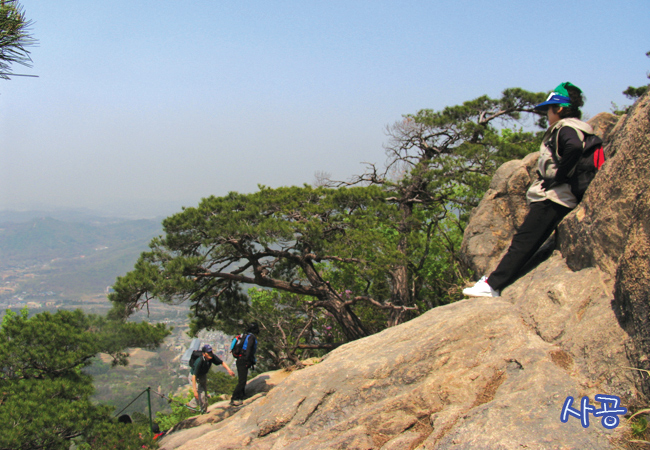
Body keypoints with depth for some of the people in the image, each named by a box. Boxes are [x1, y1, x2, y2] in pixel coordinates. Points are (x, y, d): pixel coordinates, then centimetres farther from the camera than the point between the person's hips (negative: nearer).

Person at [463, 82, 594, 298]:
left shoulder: (566, 128, -11)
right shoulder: (574, 128, 21)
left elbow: (574, 147, -32)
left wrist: (558, 177, -23)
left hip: (552, 199, -10)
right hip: (555, 199, 10)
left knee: (523, 241, -10)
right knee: (526, 243, 10)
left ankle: (492, 285, -10)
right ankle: (497, 278, 14)